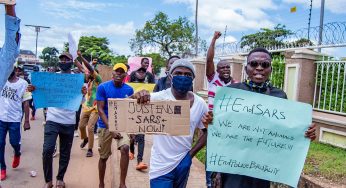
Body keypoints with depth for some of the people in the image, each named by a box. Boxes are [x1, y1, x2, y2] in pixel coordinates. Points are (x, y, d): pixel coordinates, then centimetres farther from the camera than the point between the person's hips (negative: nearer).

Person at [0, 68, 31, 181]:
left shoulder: (23, 84, -5)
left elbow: (26, 103, -3)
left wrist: (26, 121, -3)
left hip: (14, 119, -2)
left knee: (14, 142, 4)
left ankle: (17, 154, 40)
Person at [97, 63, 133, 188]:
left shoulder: (129, 90, -1)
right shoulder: (102, 87, -9)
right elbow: (100, 110, -11)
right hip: (105, 126, -1)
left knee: (125, 148, -22)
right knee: (103, 156, 9)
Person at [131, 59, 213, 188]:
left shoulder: (200, 104, -3)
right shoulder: (159, 98, -15)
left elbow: (207, 131, 9)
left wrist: (191, 153, 1)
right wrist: (137, 97, -43)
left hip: (184, 162, 4)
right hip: (161, 166, -4)